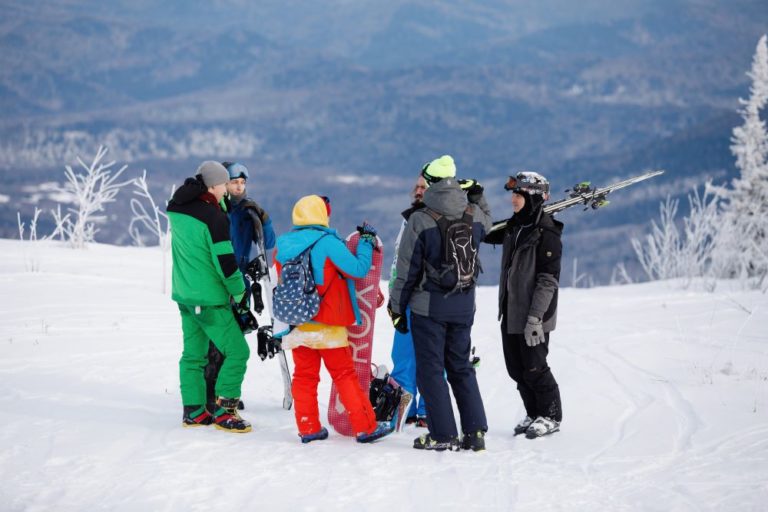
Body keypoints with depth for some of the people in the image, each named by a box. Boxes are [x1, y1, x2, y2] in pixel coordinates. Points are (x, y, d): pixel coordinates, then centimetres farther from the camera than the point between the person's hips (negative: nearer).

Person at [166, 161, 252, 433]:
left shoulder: (178, 209, 3)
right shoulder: (214, 218, -19)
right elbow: (225, 262, -18)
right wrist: (238, 291, -3)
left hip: (184, 295, 8)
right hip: (209, 301, -8)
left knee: (193, 353, 15)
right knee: (237, 351, -1)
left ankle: (193, 411, 18)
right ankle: (223, 410, -1)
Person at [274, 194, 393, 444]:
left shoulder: (283, 245, 4)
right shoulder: (326, 242, -13)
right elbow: (358, 268, -12)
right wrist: (366, 242, 1)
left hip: (297, 324, 5)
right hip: (326, 325, -5)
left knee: (304, 375, 12)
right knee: (345, 374, 3)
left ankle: (308, 428, 11)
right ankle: (366, 427, 6)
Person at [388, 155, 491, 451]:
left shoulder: (420, 220, -15)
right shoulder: (474, 214, -2)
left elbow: (407, 270, -10)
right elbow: (487, 225, 26)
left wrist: (397, 307, -2)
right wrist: (477, 197, 22)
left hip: (428, 305, -5)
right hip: (464, 305, 5)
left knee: (430, 369, 4)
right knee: (461, 367, 15)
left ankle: (443, 435, 2)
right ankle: (476, 431, 12)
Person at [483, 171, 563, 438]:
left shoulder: (546, 233, -15)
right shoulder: (514, 227, 10)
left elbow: (548, 280, -18)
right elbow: (487, 232, 28)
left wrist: (535, 316, -23)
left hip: (532, 315, -8)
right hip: (510, 313, 8)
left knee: (534, 368, -1)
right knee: (516, 369, 11)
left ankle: (551, 416, 15)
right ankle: (534, 414, 24)